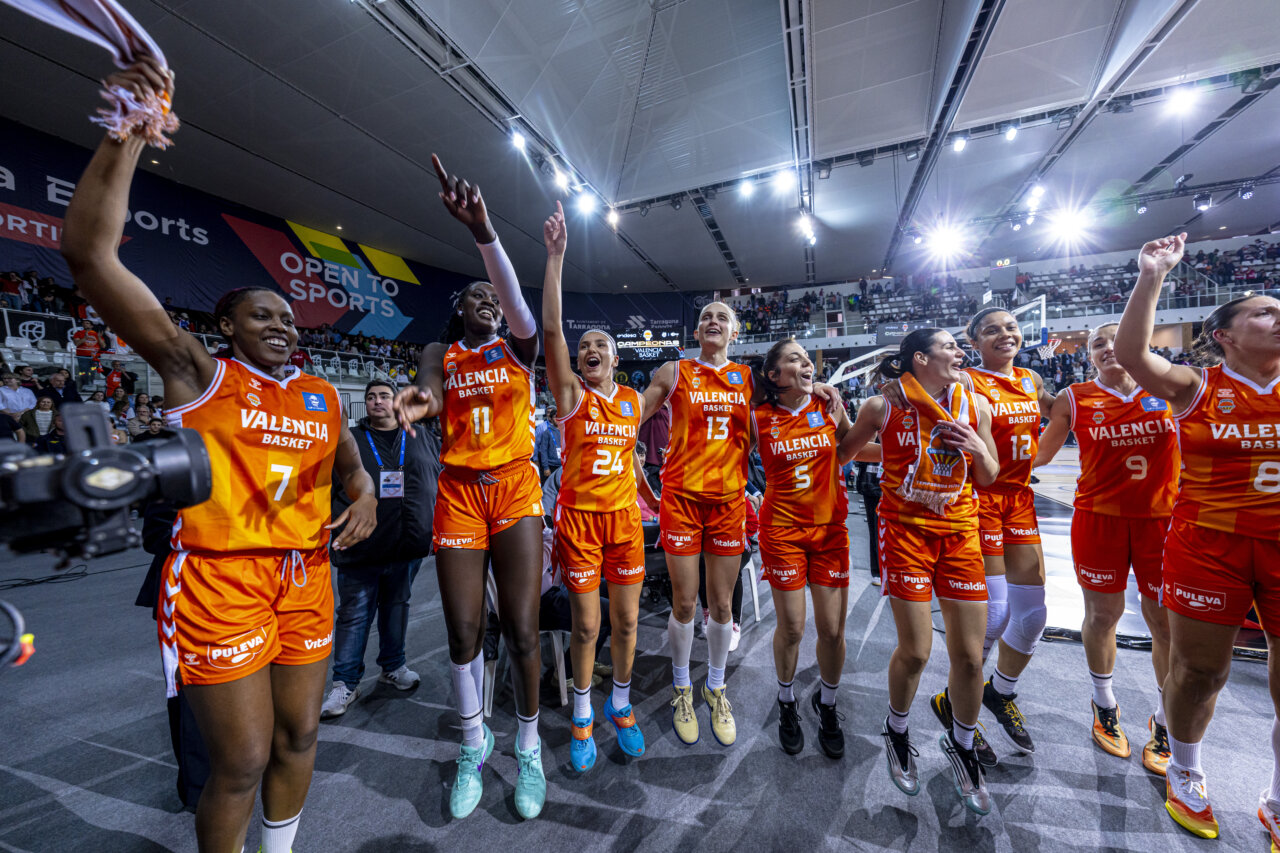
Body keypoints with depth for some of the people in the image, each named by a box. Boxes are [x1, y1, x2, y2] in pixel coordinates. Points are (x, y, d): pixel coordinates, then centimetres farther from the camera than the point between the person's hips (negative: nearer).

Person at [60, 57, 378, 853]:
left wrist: (365, 495, -2)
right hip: (222, 579, -4)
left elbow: (350, 463, 21)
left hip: (305, 578, 5)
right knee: (242, 762, 6)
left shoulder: (323, 396, 8)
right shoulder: (198, 375, -4)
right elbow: (89, 252, -13)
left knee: (300, 737, 18)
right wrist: (128, 135, -19)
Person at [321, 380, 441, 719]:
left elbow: (445, 480, 11)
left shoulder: (425, 439, 8)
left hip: (408, 547, 2)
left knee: (398, 607, 17)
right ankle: (346, 682, 23)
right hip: (361, 547, -2)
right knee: (354, 615, 7)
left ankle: (393, 666, 35)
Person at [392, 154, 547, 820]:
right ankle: (473, 744, 31)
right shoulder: (440, 353, 11)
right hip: (459, 492, 1)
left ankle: (528, 745, 24)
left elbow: (516, 299, -12)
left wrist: (483, 230, -27)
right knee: (464, 632, 5)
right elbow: (429, 389, -10)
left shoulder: (518, 347, 8)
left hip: (515, 489, -1)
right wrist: (420, 397, -35)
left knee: (521, 628, -1)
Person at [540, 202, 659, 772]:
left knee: (626, 620, 12)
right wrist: (555, 257, -20)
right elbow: (551, 328, -17)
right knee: (586, 626, 7)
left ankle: (620, 706, 38)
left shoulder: (634, 400, 7)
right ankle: (582, 718, 32)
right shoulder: (570, 395, -4)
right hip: (578, 518, -3)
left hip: (624, 518, 3)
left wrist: (650, 497, 18)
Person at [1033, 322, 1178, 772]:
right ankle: (1105, 705, 32)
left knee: (1167, 622, 7)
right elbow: (1038, 455, 5)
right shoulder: (1074, 399, 1)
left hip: (1162, 518, 1)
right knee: (1103, 614, 9)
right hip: (1099, 518, -1)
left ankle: (1165, 722, 29)